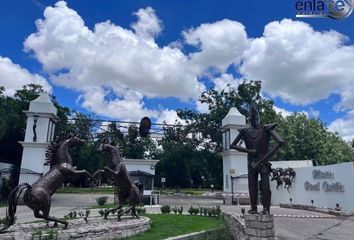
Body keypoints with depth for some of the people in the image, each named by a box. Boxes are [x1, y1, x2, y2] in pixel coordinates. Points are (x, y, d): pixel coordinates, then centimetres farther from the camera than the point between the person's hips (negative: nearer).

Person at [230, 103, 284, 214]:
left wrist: (268, 154, -14)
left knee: (265, 186, -9)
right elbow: (232, 145, 3)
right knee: (252, 186, 4)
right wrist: (248, 150, -6)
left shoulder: (266, 129, -2)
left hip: (264, 162, -2)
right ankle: (253, 208, 13)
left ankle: (266, 208, 1)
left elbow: (280, 142, -12)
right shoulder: (245, 131, 4)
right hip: (252, 162, 2)